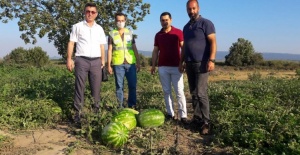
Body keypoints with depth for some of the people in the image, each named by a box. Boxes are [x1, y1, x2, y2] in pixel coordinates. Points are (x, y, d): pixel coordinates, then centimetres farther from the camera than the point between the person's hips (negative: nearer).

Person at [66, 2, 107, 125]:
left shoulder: (99, 29, 14)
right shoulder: (77, 26, 5)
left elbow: (102, 46, 13)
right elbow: (71, 43, 3)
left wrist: (103, 60, 4)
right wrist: (69, 59, -6)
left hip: (96, 61, 3)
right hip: (81, 60, -3)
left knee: (96, 87, 4)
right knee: (80, 87, -1)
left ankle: (96, 110, 13)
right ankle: (78, 113, 4)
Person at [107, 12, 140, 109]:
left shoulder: (130, 33, 12)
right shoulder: (112, 34, 6)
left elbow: (134, 49, 12)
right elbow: (109, 50, 4)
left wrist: (138, 62, 8)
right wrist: (109, 65, -2)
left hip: (130, 63, 2)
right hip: (118, 64, -2)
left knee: (132, 85, 2)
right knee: (119, 86, 3)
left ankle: (132, 106, 13)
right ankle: (121, 106, 12)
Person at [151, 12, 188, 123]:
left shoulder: (178, 32, -1)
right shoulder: (158, 35, 10)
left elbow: (183, 48, -3)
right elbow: (155, 51, 14)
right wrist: (153, 65, 9)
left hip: (176, 67, -3)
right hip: (162, 67, 4)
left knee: (179, 92, -3)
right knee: (166, 91, 6)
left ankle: (183, 115, 0)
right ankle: (170, 113, 13)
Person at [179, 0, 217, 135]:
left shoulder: (206, 23, -3)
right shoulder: (186, 27, 18)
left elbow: (213, 42, -10)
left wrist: (211, 60, -21)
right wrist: (181, 62, 17)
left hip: (201, 63, -7)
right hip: (189, 64, 7)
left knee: (201, 93, -11)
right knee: (193, 93, 8)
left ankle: (206, 122, -4)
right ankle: (197, 117, 16)